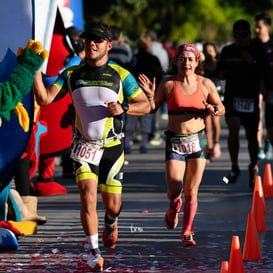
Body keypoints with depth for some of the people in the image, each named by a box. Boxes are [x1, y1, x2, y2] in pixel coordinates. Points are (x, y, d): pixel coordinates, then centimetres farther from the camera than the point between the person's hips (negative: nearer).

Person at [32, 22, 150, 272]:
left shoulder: (121, 75, -1)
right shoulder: (72, 74, 4)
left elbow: (146, 105, 3)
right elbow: (44, 99, -2)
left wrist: (123, 108, -15)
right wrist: (35, 70, -15)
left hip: (112, 147, 0)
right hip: (85, 146, 0)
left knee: (112, 204, 4)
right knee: (88, 197, -16)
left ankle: (111, 223, 43)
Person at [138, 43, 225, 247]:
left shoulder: (205, 84, 1)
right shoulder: (168, 83, -3)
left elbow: (221, 108, 13)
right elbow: (152, 108, 3)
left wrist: (213, 110, -9)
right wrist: (150, 95, -16)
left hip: (197, 140, 1)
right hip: (175, 141, -1)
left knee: (191, 191, 1)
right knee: (174, 191, -8)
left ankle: (187, 232, 14)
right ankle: (173, 210, 28)